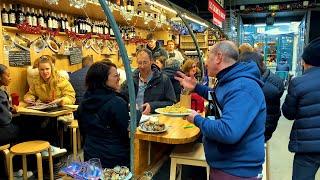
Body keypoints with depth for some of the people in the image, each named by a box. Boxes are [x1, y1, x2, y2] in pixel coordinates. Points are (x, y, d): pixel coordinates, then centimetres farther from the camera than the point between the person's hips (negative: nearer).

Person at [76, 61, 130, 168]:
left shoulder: (84, 102, 0)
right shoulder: (117, 103, -21)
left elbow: (83, 130, 11)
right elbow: (127, 132, -16)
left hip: (90, 156, 7)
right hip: (116, 158, -6)